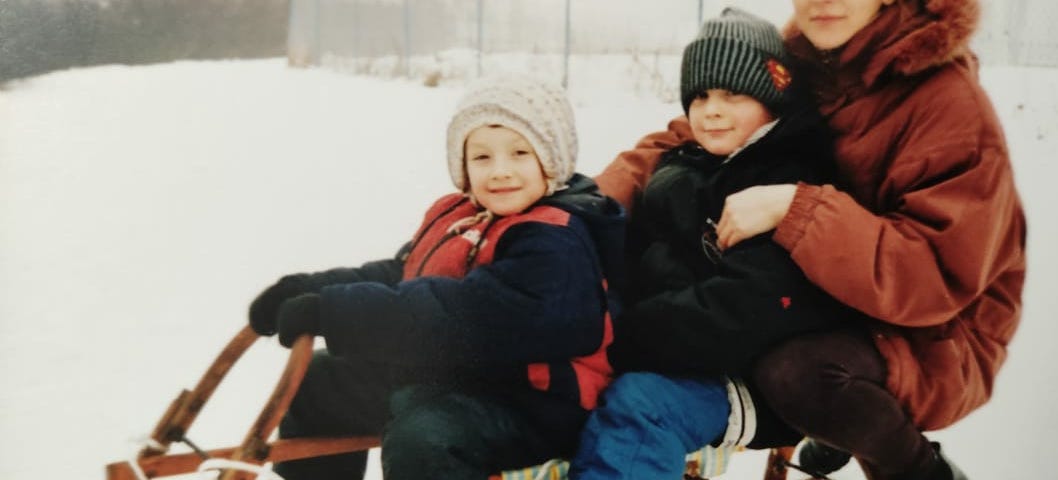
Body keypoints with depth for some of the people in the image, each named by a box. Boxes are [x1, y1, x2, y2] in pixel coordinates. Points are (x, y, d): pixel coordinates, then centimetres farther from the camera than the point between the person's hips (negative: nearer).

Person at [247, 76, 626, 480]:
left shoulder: (555, 246, -22)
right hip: (436, 376, 10)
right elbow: (398, 276, 14)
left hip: (520, 407, -10)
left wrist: (337, 311, -30)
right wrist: (311, 291, -2)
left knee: (422, 439, -39)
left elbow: (464, 320, -33)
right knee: (321, 382, 19)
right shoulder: (457, 217, 8)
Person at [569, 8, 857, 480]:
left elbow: (741, 318, -23)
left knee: (637, 404, -32)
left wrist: (620, 337, -21)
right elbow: (634, 265, 10)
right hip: (668, 362, 8)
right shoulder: (677, 173, 14)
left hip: (753, 383, -8)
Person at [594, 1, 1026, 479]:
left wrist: (794, 208, -37)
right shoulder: (793, 69, -4)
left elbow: (934, 277, -30)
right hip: (823, 309, 7)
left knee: (793, 373, -34)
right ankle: (837, 428, 18)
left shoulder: (950, 101, -23)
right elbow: (681, 141, 4)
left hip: (934, 338, -7)